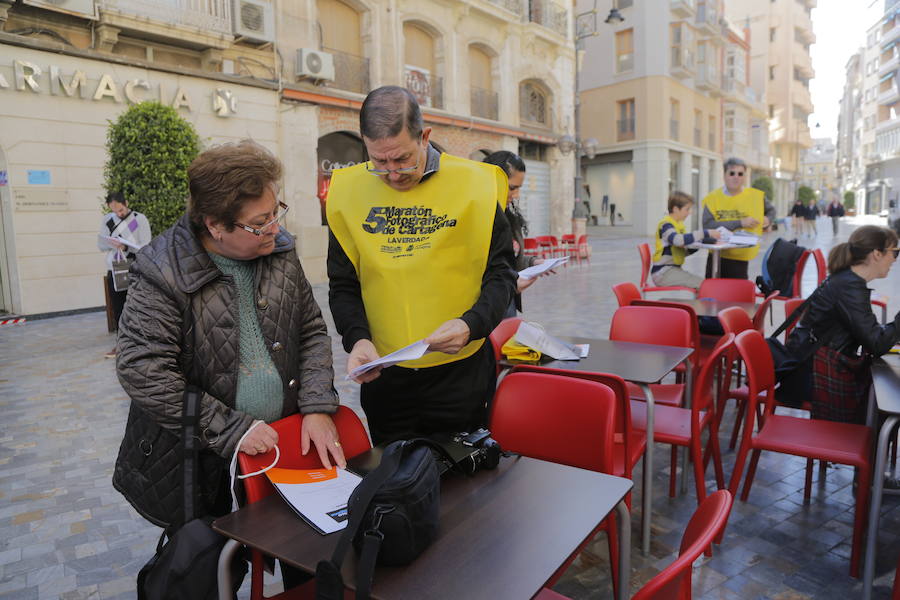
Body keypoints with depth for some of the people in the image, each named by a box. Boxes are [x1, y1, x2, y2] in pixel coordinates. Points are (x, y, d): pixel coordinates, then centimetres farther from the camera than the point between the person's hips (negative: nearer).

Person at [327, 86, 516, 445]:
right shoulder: (348, 190, -1)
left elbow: (501, 272, -2)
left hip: (461, 370, -2)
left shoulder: (473, 184, -8)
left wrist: (471, 325, -19)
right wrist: (357, 338, -12)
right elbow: (343, 285, 5)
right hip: (383, 373, 2)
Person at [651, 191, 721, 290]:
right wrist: (705, 233, -29)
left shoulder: (679, 224, 16)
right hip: (662, 272, -9)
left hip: (674, 268, 9)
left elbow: (686, 251, 16)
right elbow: (679, 240, -35)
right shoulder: (666, 224, -14)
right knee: (702, 284, -17)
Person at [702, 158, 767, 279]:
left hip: (740, 259, 0)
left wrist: (767, 220, 1)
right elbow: (707, 225, -19)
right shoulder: (712, 198, -4)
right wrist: (740, 223, -20)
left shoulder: (756, 196, 2)